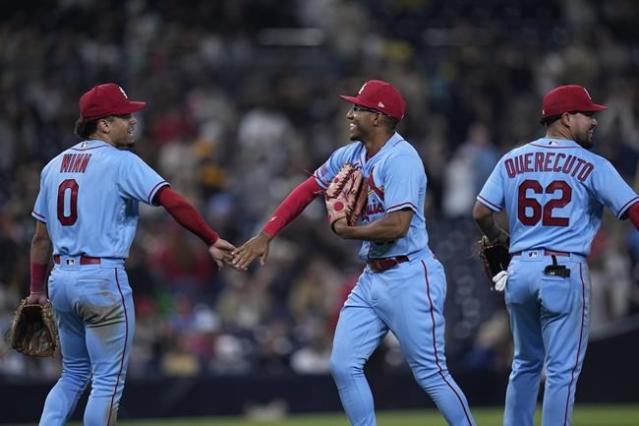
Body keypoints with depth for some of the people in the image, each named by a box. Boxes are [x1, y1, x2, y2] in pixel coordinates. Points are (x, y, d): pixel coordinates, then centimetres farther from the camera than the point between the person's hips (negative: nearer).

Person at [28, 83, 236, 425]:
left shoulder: (54, 166, 12)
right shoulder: (121, 162, -8)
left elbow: (41, 237, 15)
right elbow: (173, 202, -18)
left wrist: (37, 290, 19)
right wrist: (212, 241, -14)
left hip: (60, 279, 7)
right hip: (103, 279, -7)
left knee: (74, 375, 18)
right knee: (108, 380, 1)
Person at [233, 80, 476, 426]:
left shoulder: (401, 158, -18)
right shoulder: (350, 156, 8)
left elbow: (398, 225, -27)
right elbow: (308, 189, 17)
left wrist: (348, 231, -12)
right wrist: (266, 235, 9)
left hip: (409, 278, -9)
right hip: (371, 278, 9)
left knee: (430, 373, -6)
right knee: (343, 365, 3)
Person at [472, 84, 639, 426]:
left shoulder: (513, 160, 9)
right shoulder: (592, 166, -3)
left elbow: (481, 212, 7)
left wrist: (498, 239, 26)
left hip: (520, 269, 5)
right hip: (565, 271, -5)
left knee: (526, 363, 20)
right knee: (562, 370, -1)